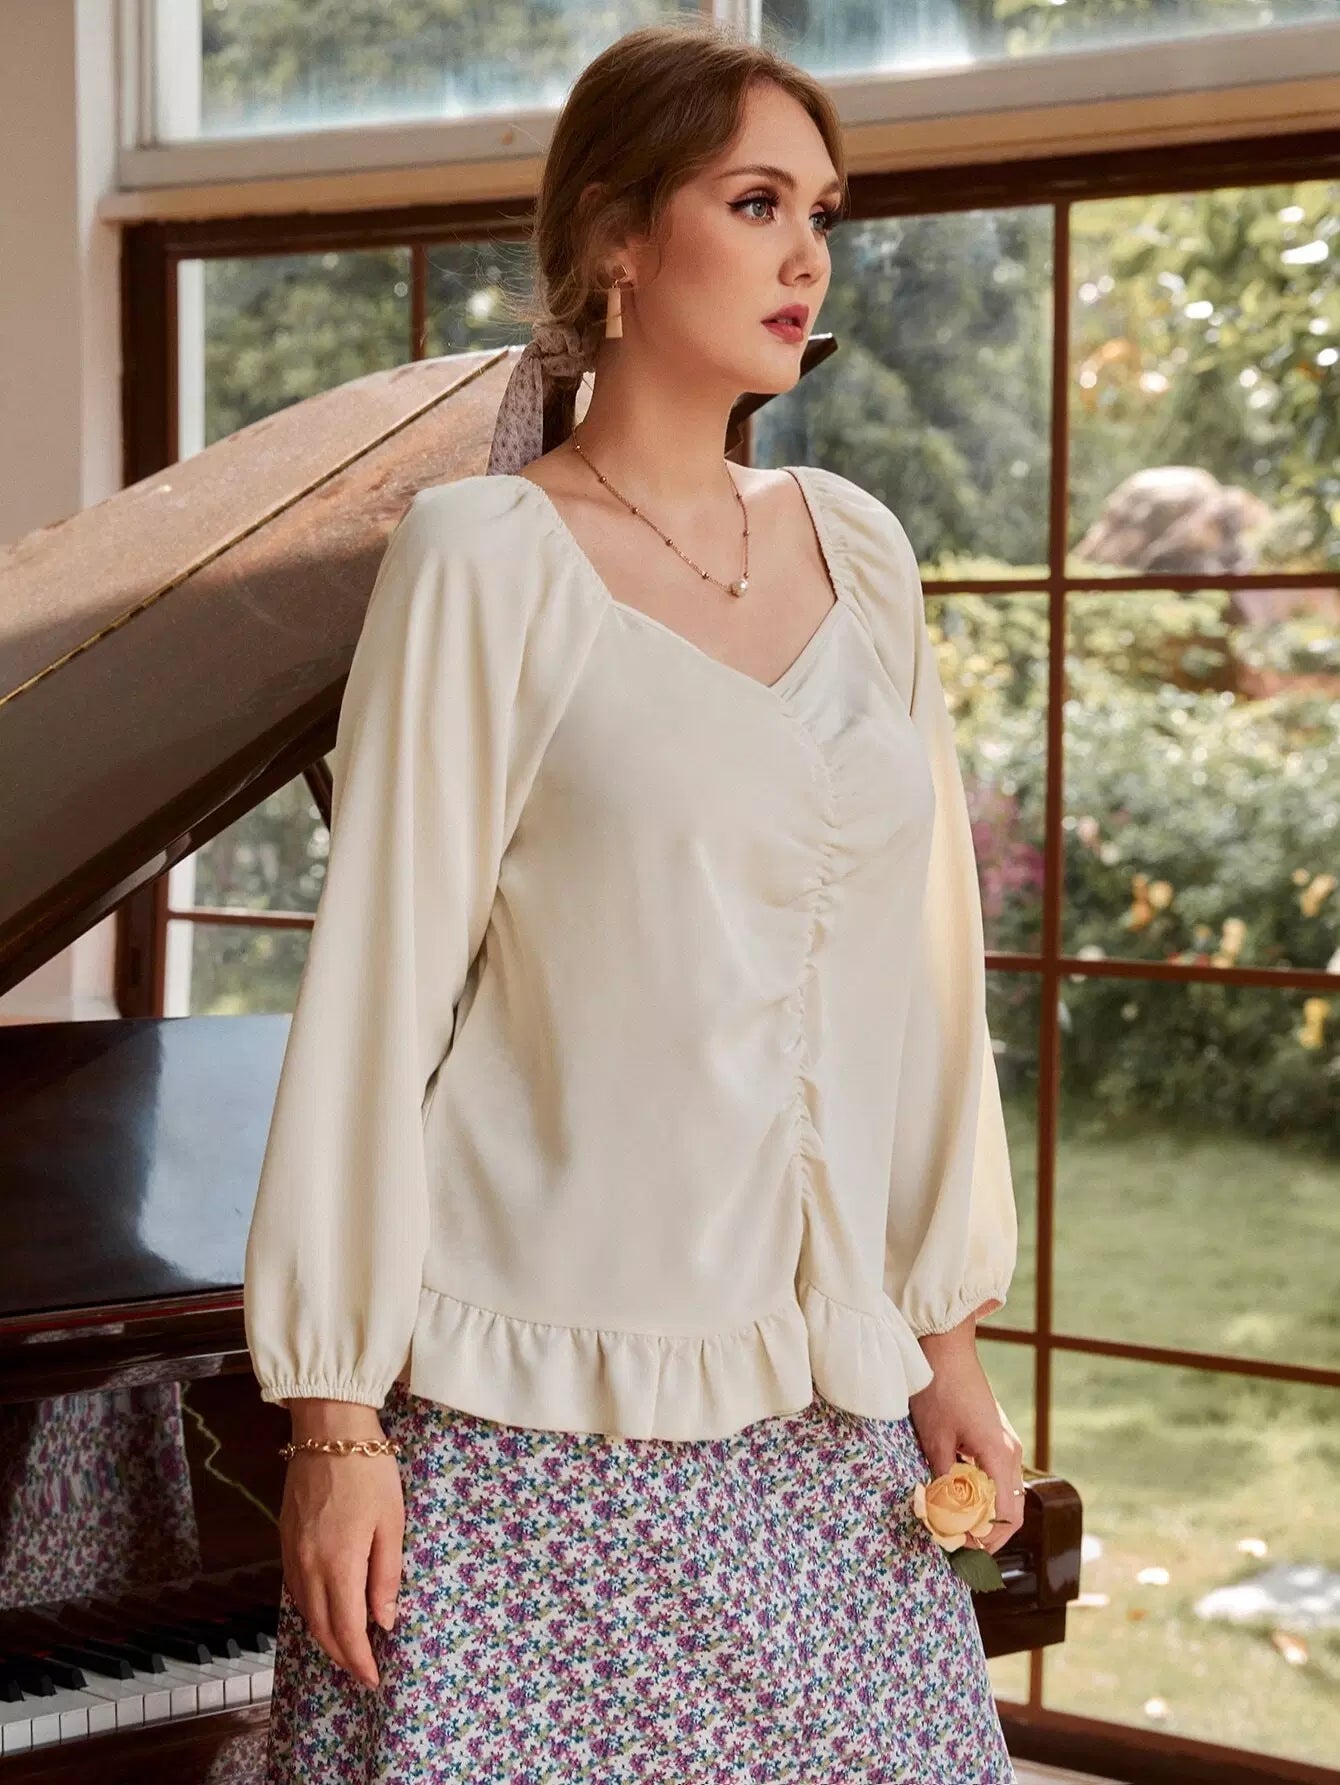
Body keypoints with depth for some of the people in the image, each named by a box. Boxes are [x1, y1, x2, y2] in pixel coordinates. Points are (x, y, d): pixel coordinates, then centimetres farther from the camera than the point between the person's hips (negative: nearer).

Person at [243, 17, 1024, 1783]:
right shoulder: (486, 557, -7)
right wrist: (338, 1419, -9)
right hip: (543, 1419, -5)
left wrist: (951, 1339, 12)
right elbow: (377, 993, -8)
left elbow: (926, 964, 12)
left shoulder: (855, 546, 9)